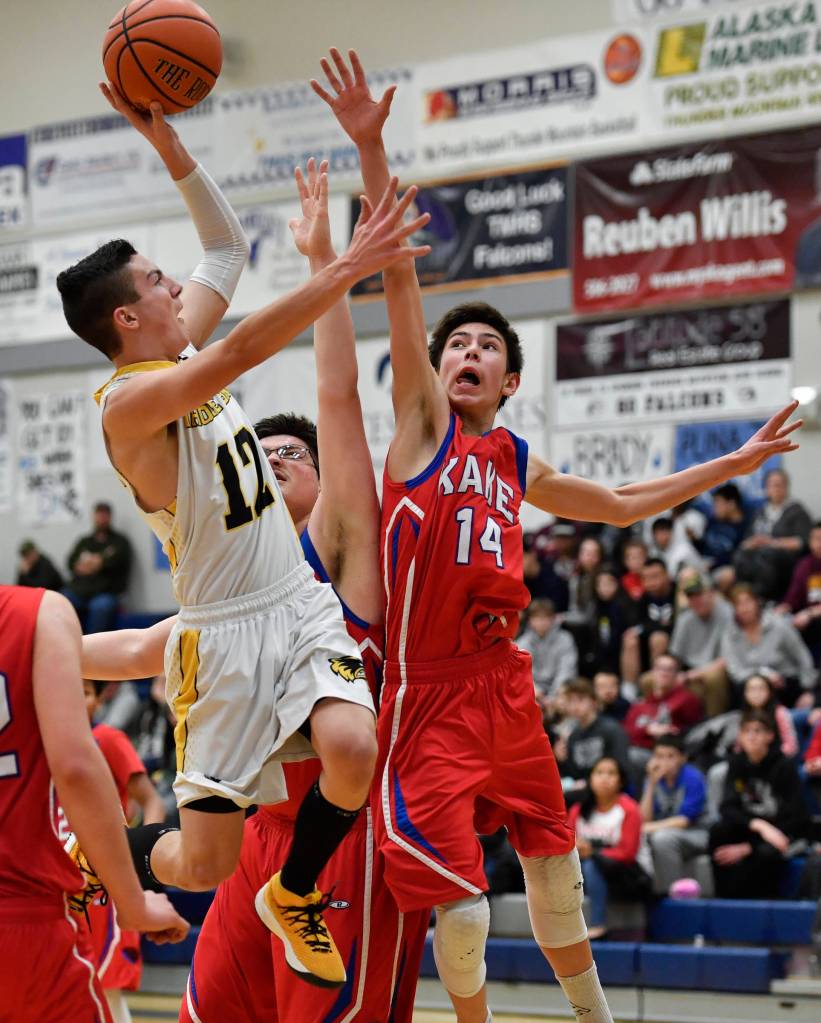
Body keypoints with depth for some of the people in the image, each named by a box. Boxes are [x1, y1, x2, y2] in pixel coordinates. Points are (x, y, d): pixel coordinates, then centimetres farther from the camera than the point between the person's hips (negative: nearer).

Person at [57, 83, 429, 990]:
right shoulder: (128, 402, -15)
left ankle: (292, 896, 7)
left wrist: (168, 143, 6)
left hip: (303, 607, 7)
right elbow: (238, 354, -30)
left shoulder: (181, 353, 8)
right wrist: (344, 272, -32)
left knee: (353, 748, -23)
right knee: (202, 867, -4)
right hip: (224, 633, -6)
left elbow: (227, 248, 17)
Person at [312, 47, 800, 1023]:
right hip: (428, 693, -6)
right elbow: (399, 280, -11)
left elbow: (621, 504, 32)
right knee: (460, 909, -9)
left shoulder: (516, 464, 15)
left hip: (504, 686, 6)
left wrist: (735, 463, 32)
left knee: (556, 874, 16)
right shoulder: (423, 420, 0)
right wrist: (371, 150, -21)